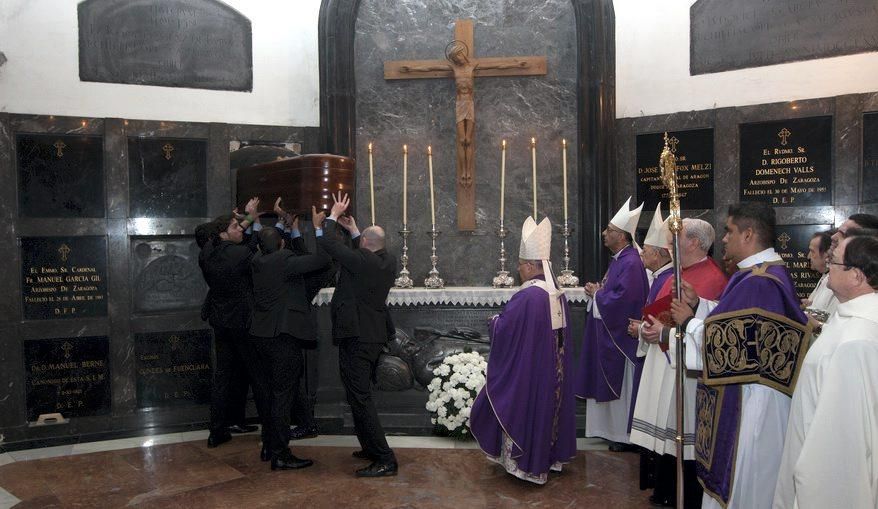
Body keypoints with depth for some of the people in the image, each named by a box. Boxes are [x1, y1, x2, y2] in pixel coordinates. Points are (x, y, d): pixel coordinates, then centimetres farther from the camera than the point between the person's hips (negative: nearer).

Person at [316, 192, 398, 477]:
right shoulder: (389, 261, 5)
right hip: (376, 336, 9)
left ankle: (385, 460, -6)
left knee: (360, 398, -6)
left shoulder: (361, 260, -18)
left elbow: (327, 243, -12)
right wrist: (352, 229, 30)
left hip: (355, 337, -9)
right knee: (362, 395, 22)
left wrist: (333, 215, 3)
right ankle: (371, 447, 31)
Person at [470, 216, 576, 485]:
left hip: (527, 368, -8)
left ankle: (525, 462, 17)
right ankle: (549, 454, 32)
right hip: (554, 370, 8)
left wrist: (494, 320, 4)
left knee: (524, 409, 7)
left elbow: (504, 329, -18)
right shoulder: (558, 294, 2)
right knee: (547, 406, 19)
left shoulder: (526, 297, -24)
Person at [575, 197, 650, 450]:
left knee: (620, 385, 0)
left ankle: (625, 435, 12)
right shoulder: (618, 259, 12)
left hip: (621, 334, -10)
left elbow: (623, 298, -27)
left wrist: (597, 294, -12)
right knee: (609, 382, 15)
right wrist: (597, 290, 1)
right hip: (609, 333, 10)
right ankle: (614, 429, 26)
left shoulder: (631, 262, -20)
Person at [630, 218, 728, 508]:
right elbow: (657, 313, 19)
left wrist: (665, 333, -22)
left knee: (684, 439, 3)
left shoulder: (713, 280, -16)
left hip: (685, 371, -9)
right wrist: (647, 329, -1)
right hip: (662, 366, 9)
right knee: (664, 435, 17)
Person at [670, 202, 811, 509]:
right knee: (733, 480, 21)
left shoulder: (757, 283, -25)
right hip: (748, 397, 10)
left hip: (746, 406, -10)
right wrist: (698, 304, 4)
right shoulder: (770, 272, 9)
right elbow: (734, 320, 14)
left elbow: (727, 342, -25)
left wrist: (688, 321, -11)